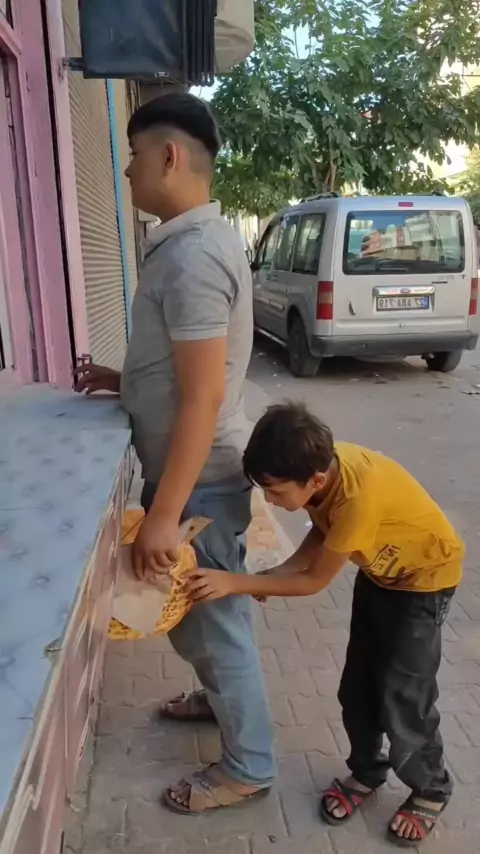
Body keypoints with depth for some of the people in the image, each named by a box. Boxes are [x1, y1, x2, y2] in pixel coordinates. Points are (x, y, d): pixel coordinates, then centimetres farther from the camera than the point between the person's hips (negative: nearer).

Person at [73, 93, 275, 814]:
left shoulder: (191, 254, -24)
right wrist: (121, 380, 13)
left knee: (211, 619, 7)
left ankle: (248, 766, 28)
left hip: (200, 478, -10)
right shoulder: (196, 239, 9)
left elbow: (203, 396, -27)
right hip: (197, 470, 10)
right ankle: (223, 696, 49)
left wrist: (164, 514, -24)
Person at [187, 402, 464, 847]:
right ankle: (366, 771, 34)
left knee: (402, 697, 0)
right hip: (379, 569, 7)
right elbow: (323, 531, -3)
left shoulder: (359, 495, -41)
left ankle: (431, 790, 27)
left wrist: (236, 583, -28)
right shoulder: (320, 463, -20)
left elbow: (315, 581, -29)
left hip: (425, 576, -7)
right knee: (357, 686, 11)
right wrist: (276, 573, -16)